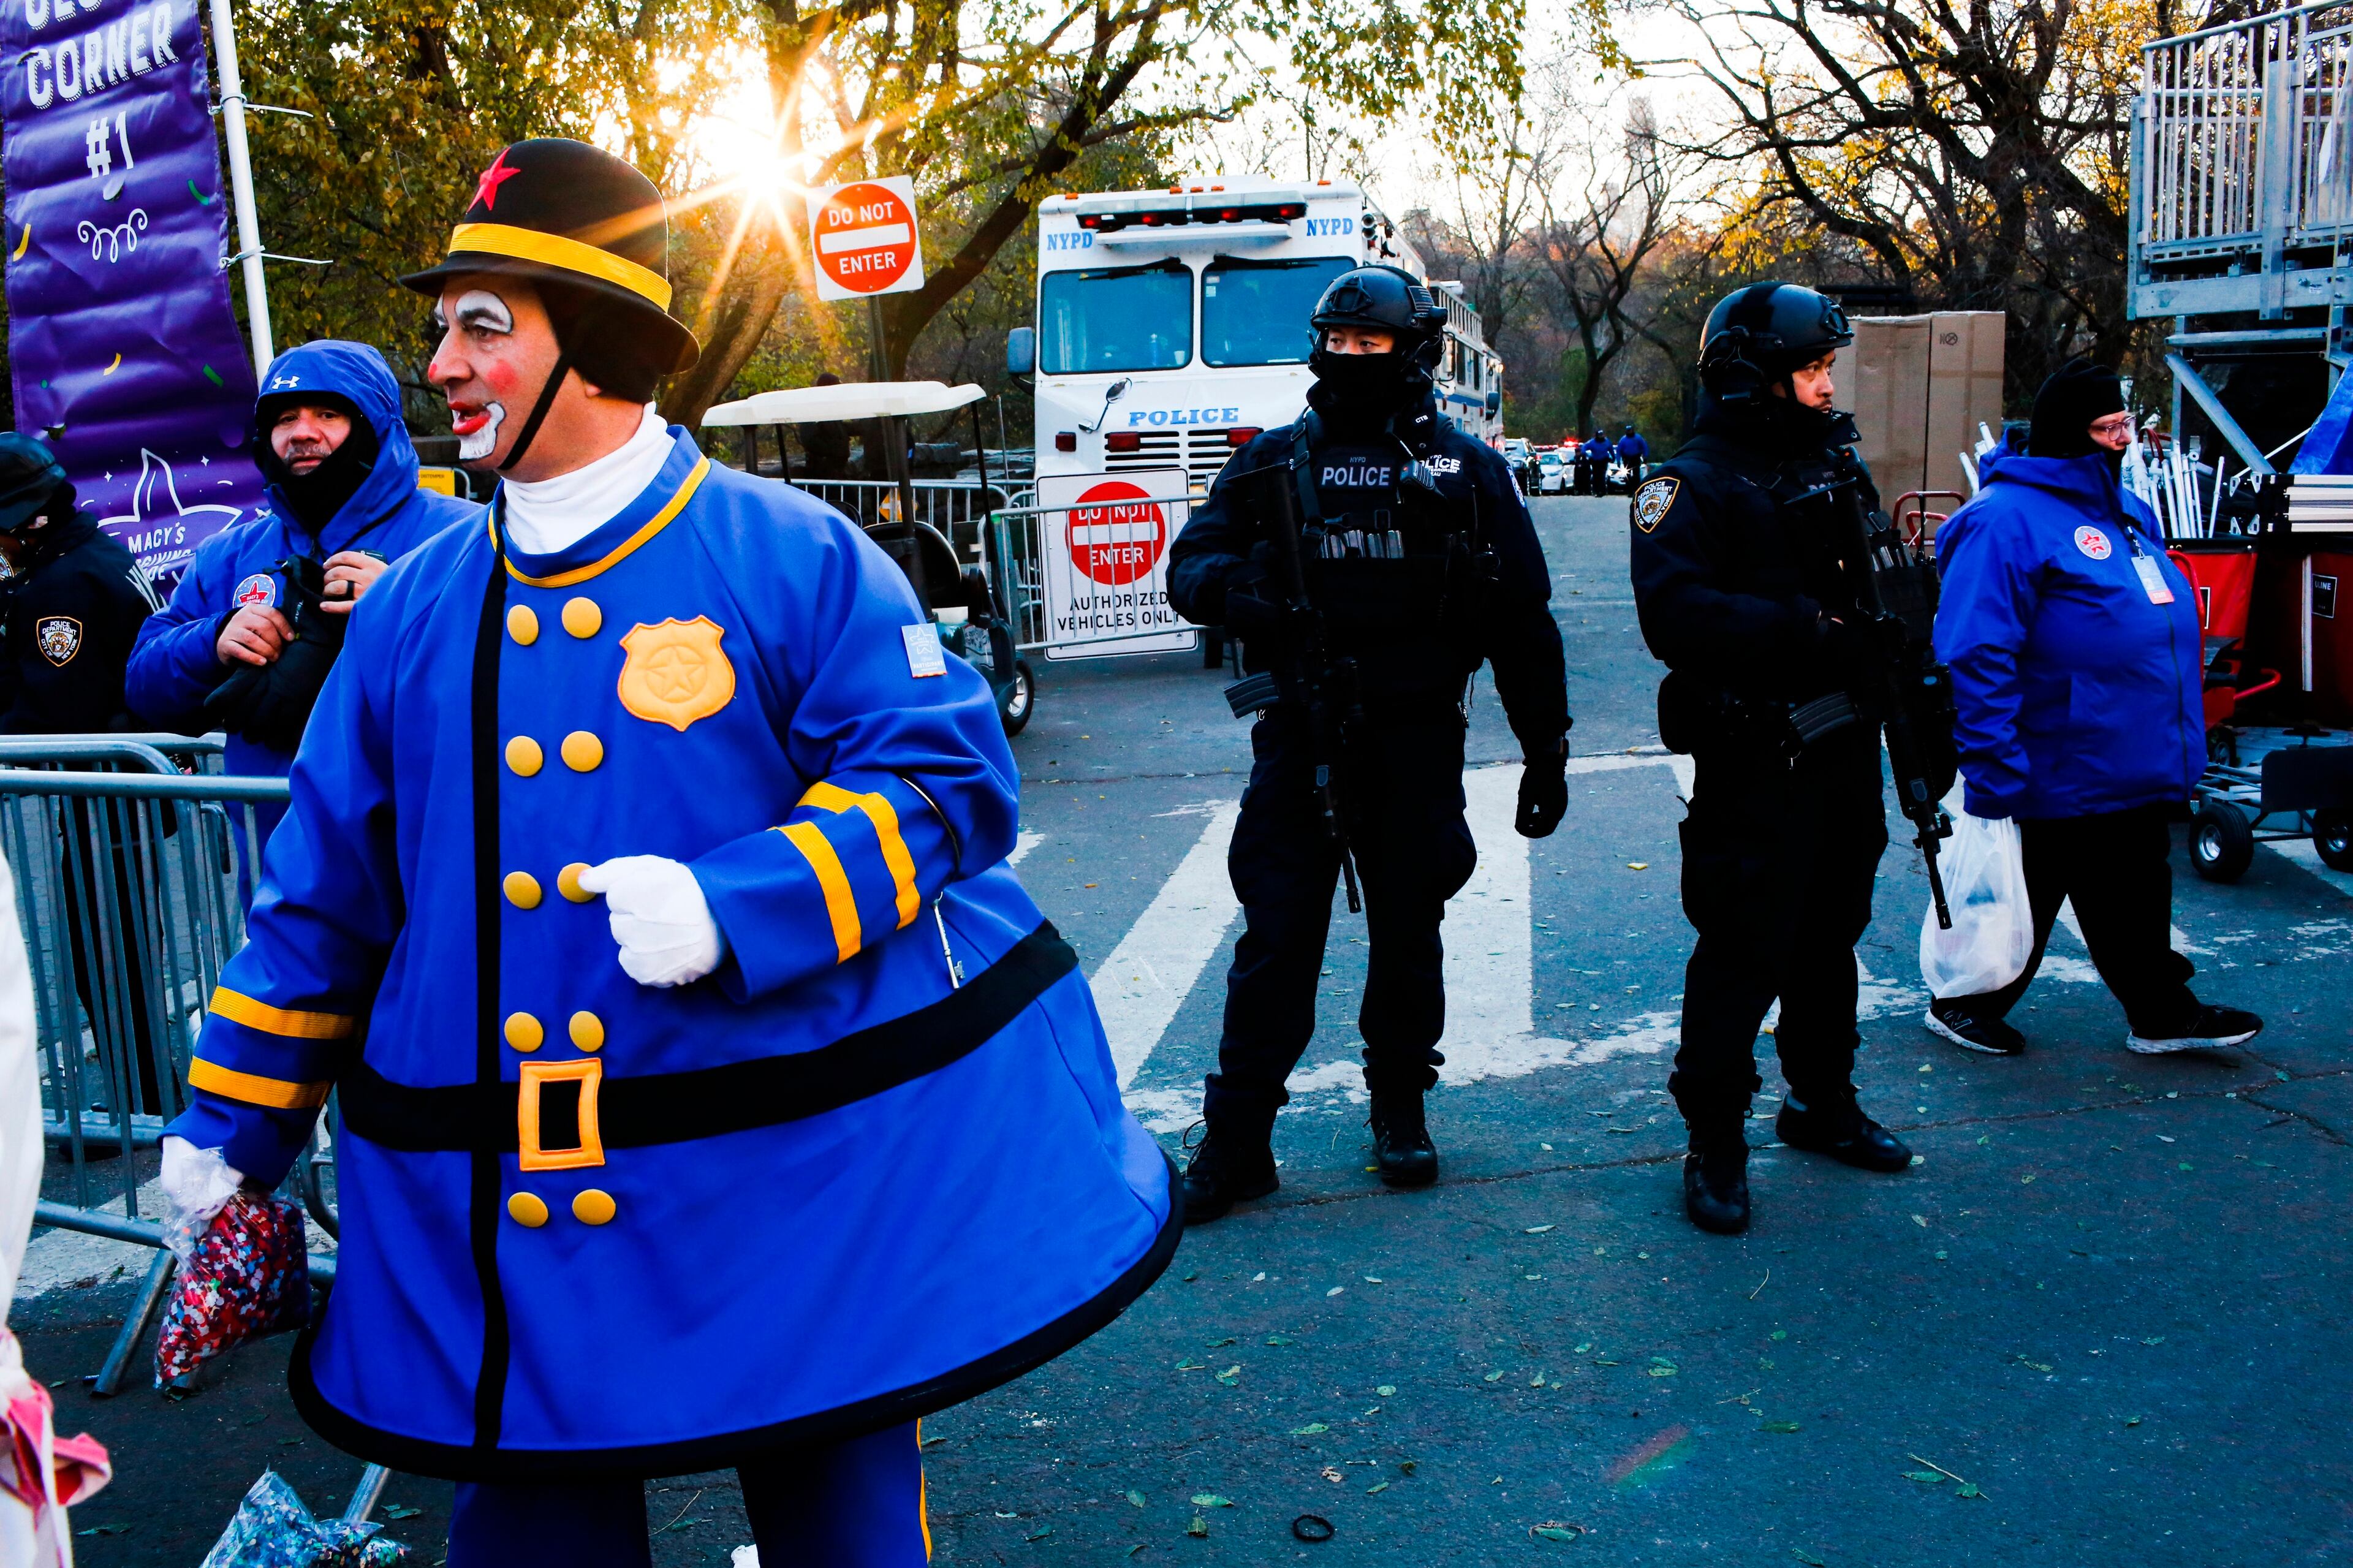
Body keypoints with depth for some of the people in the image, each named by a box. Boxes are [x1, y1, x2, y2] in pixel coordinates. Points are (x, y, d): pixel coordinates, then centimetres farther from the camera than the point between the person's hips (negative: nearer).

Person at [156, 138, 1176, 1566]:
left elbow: (949, 781, -12)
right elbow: (325, 895, 12)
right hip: (501, 1214, 4)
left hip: (793, 1178, -3)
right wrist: (231, 1125, 14)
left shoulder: (793, 559, -7)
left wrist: (728, 908, -24)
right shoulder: (416, 607, 6)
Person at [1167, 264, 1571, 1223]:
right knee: (1276, 941, -1)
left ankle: (1400, 1110, 29)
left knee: (1408, 934, 11)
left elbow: (1523, 623, 6)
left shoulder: (1467, 471, 5)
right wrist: (1234, 587, -20)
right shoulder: (1275, 460, 7)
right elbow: (1189, 563, 4)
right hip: (1299, 740, 0)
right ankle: (1236, 1138, 8)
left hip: (1417, 746, 0)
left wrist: (1545, 751, 4)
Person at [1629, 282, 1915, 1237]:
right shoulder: (1694, 486, -12)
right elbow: (1674, 615, -27)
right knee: (1741, 955, -3)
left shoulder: (1837, 467, 14)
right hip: (1752, 764, -8)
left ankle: (1823, 1105, 36)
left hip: (1843, 753, 8)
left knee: (1829, 937, 19)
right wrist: (1804, 629, -27)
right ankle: (1715, 1146, 10)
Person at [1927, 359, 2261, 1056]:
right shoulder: (2007, 518, -18)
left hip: (2138, 770, 8)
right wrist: (1996, 776, -26)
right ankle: (1962, 1006, 25)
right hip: (2060, 781, -8)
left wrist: (2176, 749, 22)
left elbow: (2161, 624, 24)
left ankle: (2161, 1013, 31)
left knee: (2136, 898, 19)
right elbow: (1977, 656, -24)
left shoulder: (2122, 510, 12)